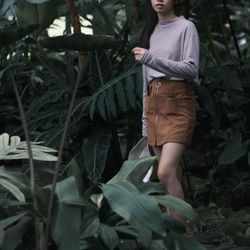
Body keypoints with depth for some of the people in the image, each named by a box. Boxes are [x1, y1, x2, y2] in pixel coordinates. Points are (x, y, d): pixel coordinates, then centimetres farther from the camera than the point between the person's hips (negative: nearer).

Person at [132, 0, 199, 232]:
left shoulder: (186, 27, -3)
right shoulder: (151, 31, 17)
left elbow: (191, 69, -15)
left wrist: (151, 59, -23)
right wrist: (145, 118, 16)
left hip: (178, 104, -6)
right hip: (154, 104, 6)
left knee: (165, 171, -19)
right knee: (172, 173, 6)